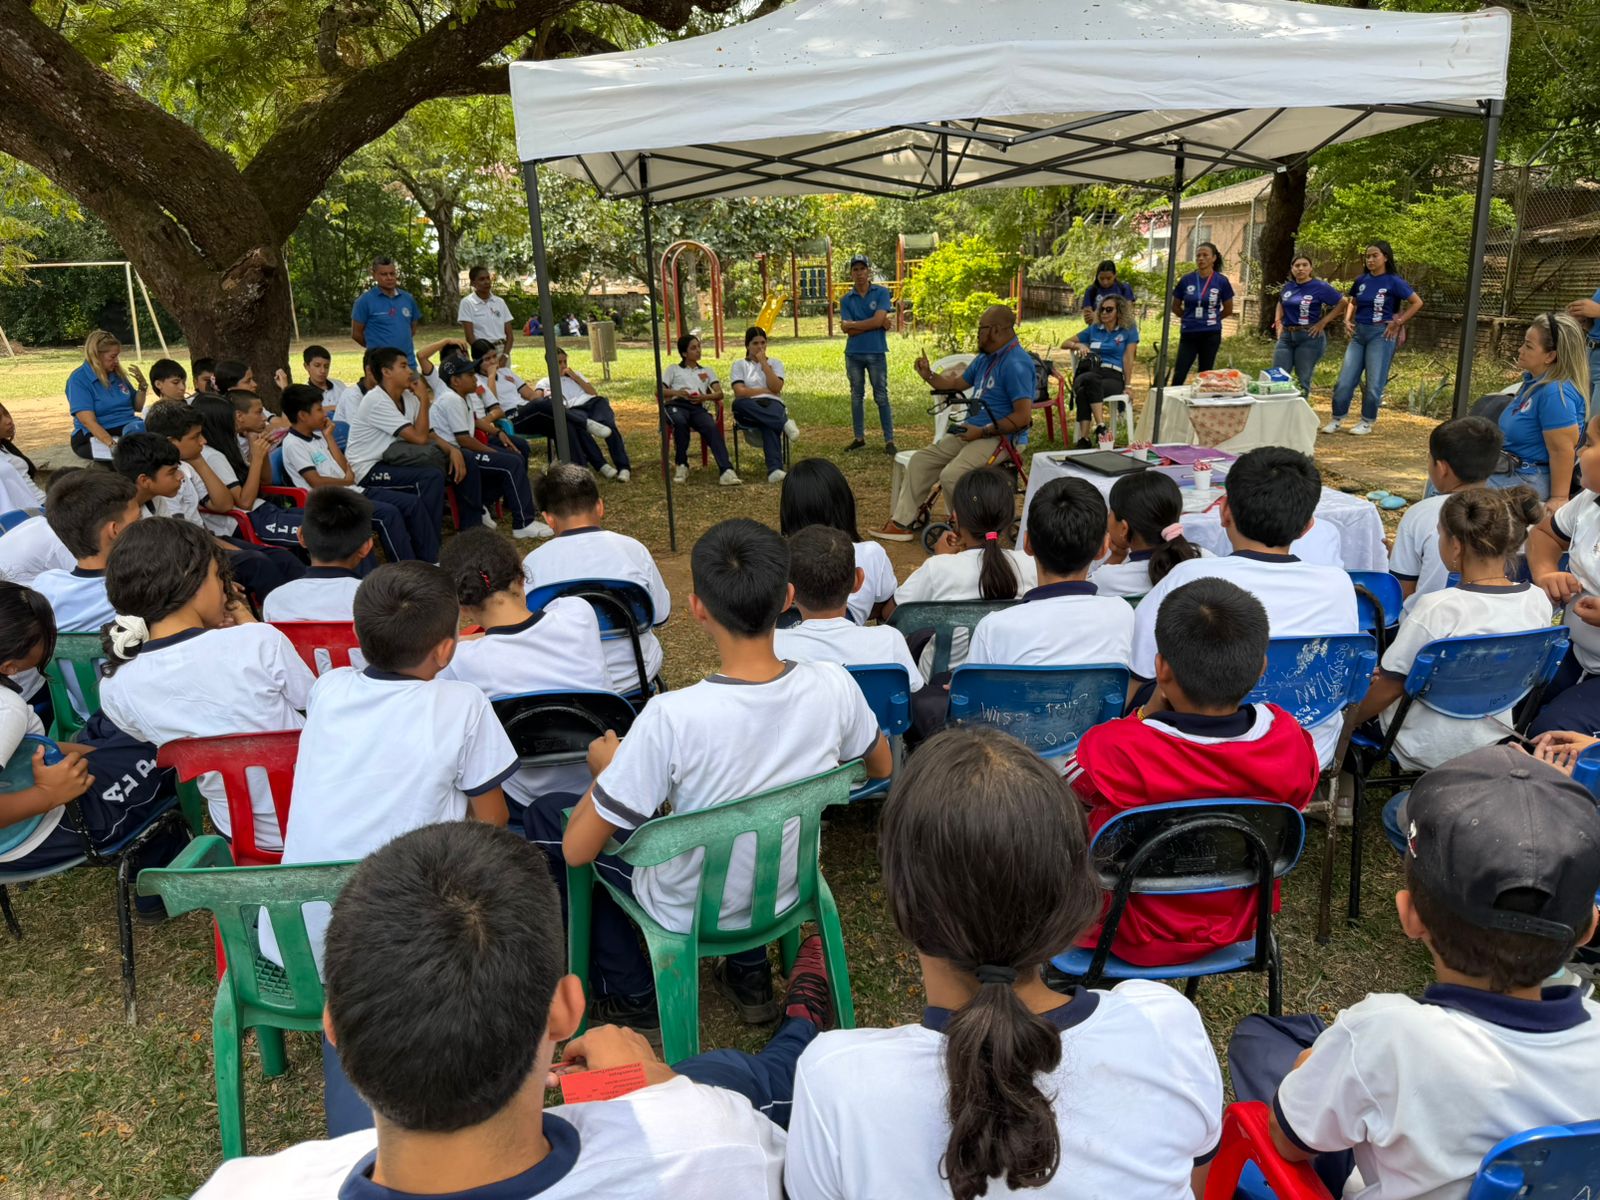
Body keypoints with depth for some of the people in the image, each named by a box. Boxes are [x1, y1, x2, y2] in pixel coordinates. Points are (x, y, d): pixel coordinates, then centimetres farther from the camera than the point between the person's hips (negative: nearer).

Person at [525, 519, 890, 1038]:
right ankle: (750, 974, 33)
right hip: (785, 894, 4)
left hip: (690, 912, -4)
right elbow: (881, 768, 1)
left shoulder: (672, 717, -34)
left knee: (547, 813, 16)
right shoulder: (833, 685, -21)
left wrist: (606, 767, -5)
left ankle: (629, 994, 25)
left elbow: (577, 850, -23)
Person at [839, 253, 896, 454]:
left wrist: (852, 324, -8)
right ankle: (859, 437, 20)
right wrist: (878, 325, -11)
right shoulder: (846, 299, 5)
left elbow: (878, 320, -14)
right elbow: (849, 331, -6)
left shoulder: (881, 292, -1)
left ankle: (889, 440, 1)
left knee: (881, 397, -1)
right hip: (853, 353, 3)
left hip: (876, 352, -3)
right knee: (857, 396, 10)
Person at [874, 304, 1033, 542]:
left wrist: (982, 431, -21)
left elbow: (1023, 416, -24)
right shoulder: (985, 358, 14)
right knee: (920, 461, 5)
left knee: (951, 476, -30)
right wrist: (928, 375, 11)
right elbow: (956, 384, 29)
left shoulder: (1016, 364, -18)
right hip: (971, 431, 10)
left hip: (998, 436, -10)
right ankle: (901, 522, 7)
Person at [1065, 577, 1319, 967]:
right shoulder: (1291, 740, -24)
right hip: (1235, 929, 5)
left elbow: (1071, 786, -10)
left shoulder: (1111, 750, -36)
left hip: (1131, 940, -4)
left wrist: (1146, 714, -17)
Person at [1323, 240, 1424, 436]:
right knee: (1345, 379, 2)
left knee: (1373, 382, 0)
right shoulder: (1361, 280, 6)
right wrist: (1347, 320, 8)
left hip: (1381, 334, -5)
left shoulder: (1393, 282, -7)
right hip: (1358, 333, 5)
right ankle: (1337, 419, 11)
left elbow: (1417, 302, -4)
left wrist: (1398, 322, -8)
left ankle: (1367, 422, 10)